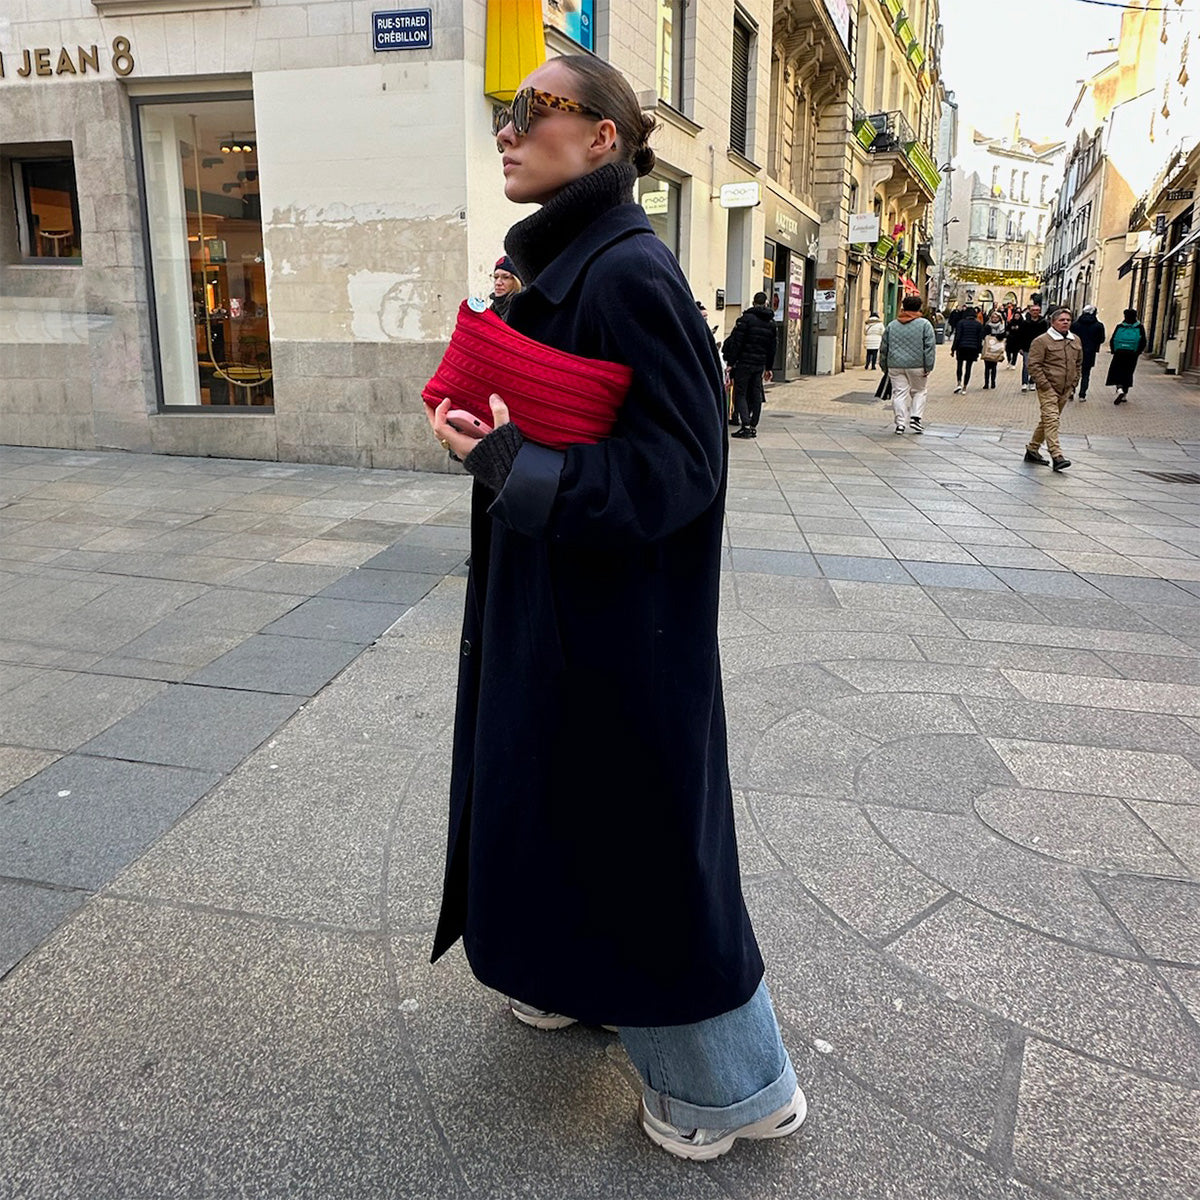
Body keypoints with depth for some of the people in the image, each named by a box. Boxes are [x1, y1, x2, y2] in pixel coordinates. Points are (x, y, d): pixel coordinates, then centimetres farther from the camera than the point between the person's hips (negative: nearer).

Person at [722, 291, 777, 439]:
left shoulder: (746, 318, -7)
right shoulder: (771, 322, 11)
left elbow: (736, 342, -12)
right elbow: (772, 347, 15)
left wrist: (731, 363, -9)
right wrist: (768, 368, 21)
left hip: (744, 362, -5)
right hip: (760, 364, 5)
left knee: (740, 394, -1)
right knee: (756, 395, 10)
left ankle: (746, 425, -12)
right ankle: (753, 426, 11)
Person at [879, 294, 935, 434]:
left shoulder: (892, 325, 10)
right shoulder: (924, 324, 0)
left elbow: (883, 348, 12)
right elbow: (930, 347, -6)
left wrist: (885, 367, 19)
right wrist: (928, 367, -4)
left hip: (895, 365, 2)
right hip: (917, 365, -2)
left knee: (899, 393, 4)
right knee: (920, 391, 14)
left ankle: (900, 423, 0)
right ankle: (916, 417, 2)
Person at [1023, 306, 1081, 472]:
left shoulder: (1076, 341, 13)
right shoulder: (1042, 341, -8)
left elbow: (1079, 363, 24)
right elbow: (1034, 365, -11)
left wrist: (1074, 382, 14)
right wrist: (1044, 385, -16)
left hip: (1065, 390, 7)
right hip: (1048, 389, -7)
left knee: (1047, 420, 13)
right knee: (1051, 420, -15)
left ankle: (1032, 449, 24)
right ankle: (1057, 456, -22)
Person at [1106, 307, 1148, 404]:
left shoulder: (1119, 327, 0)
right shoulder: (1140, 327, 1)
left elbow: (1112, 341, -1)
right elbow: (1143, 343, -1)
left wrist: (1114, 351, 10)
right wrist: (1137, 352, 9)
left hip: (1119, 354, -1)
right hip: (1132, 355, 1)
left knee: (1117, 373, 4)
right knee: (1127, 374, 12)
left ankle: (1119, 389, -22)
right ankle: (1125, 395, 17)